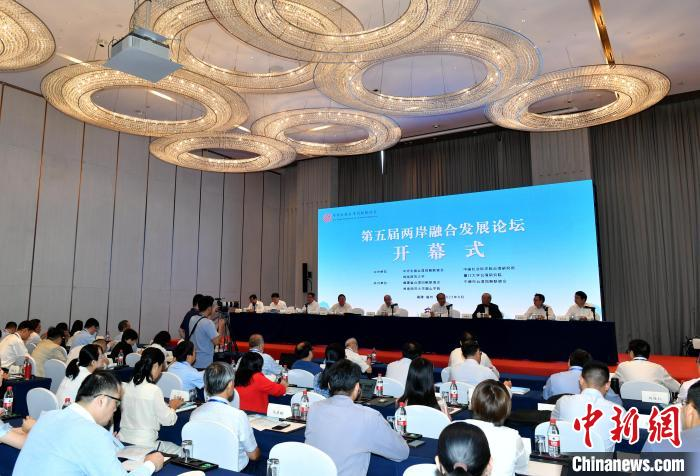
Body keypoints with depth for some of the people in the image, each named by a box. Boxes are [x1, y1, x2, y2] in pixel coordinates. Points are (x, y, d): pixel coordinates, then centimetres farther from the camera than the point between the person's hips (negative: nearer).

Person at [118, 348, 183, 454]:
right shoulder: (154, 390, -18)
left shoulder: (126, 386, 2)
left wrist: (167, 405, 17)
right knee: (180, 451, 11)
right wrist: (172, 407, 11)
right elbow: (167, 420, -9)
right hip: (144, 445, -7)